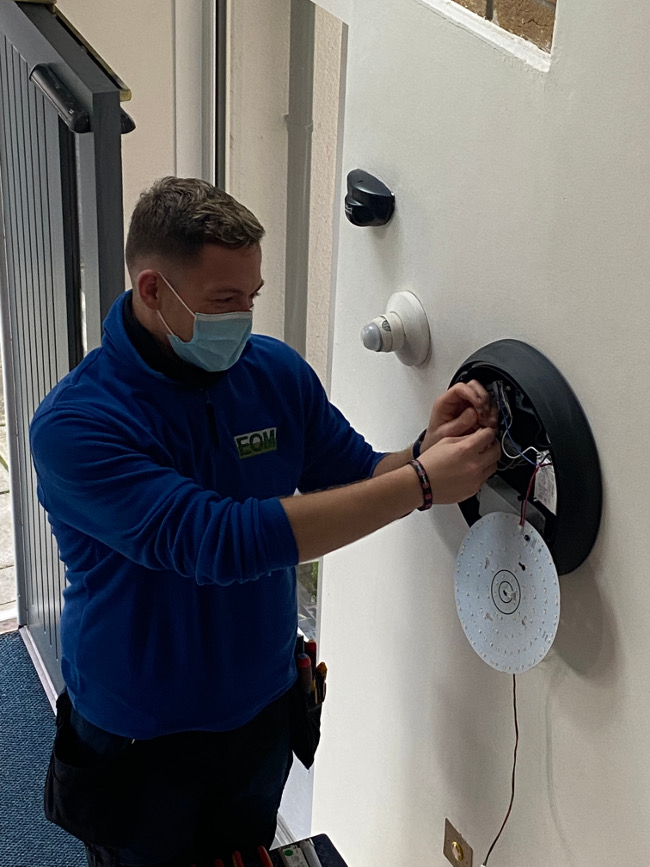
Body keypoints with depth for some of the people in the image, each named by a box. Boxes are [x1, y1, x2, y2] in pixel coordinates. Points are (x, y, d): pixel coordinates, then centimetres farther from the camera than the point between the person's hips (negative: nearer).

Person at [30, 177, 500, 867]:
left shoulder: (277, 370, -8)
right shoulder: (74, 424, -26)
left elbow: (358, 476, 2)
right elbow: (220, 542, -36)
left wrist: (429, 450, -22)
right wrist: (420, 482, -35)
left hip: (263, 712, 4)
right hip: (138, 742, -4)